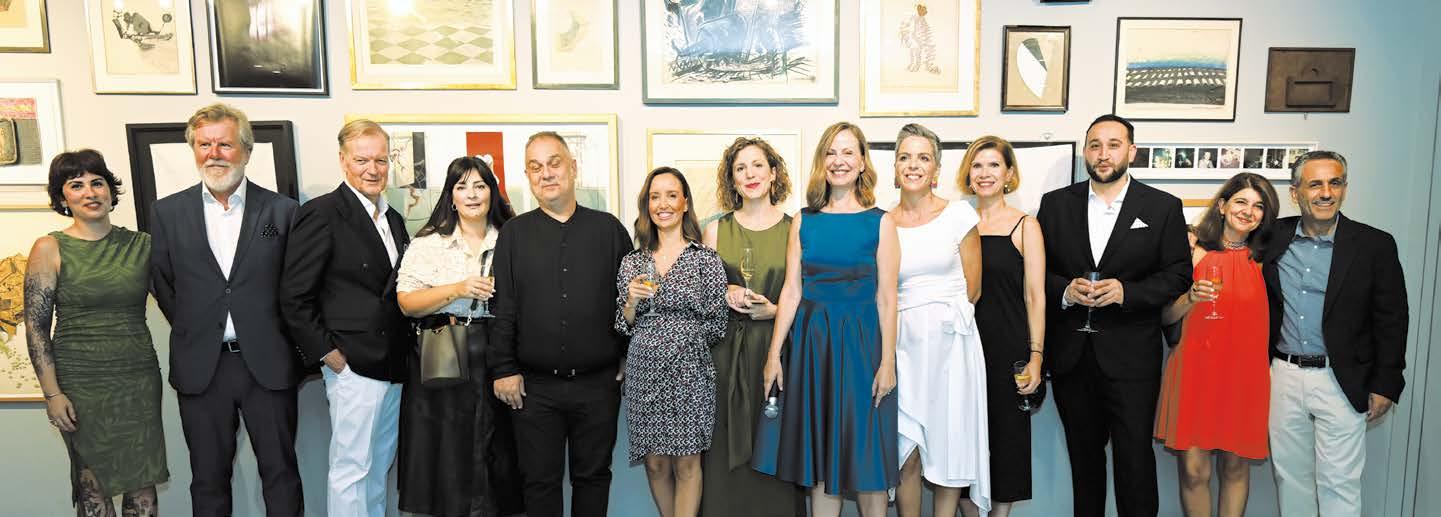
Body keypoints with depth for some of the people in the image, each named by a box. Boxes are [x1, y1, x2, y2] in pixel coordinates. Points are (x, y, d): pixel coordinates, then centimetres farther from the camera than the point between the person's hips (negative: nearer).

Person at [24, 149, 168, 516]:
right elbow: (36, 326, -3)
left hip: (138, 377, 2)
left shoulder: (141, 244, 4)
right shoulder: (50, 249, -2)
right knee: (93, 483, 7)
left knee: (142, 480, 4)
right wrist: (52, 393, -8)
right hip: (80, 382, -2)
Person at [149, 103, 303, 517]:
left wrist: (269, 333, 2)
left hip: (268, 363, -1)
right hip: (200, 367, 2)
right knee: (208, 478, 12)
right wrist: (194, 331, 8)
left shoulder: (282, 210, -1)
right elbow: (162, 284, 11)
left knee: (280, 471, 8)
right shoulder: (168, 212, 4)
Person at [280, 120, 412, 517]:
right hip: (353, 366, -7)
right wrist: (327, 353, -14)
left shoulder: (393, 219, 14)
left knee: (380, 466, 16)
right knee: (351, 469, 0)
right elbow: (295, 297, -13)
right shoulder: (321, 214, -10)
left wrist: (407, 345, 8)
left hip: (393, 366, 7)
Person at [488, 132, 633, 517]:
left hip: (599, 383, 0)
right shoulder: (514, 233, 3)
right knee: (540, 481, 10)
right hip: (534, 386, 0)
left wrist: (629, 358, 4)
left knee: (593, 476, 13)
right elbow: (502, 306, 0)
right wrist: (504, 369, -4)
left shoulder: (609, 229, 3)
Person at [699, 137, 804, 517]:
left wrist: (773, 310, -11)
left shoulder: (794, 229, 3)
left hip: (778, 350, -1)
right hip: (725, 348, 1)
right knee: (725, 454, 3)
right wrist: (725, 296, -8)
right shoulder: (715, 230, 7)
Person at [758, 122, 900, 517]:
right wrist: (774, 354, 1)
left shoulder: (880, 222, 0)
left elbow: (886, 296, -3)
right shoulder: (804, 221, 6)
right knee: (819, 457, 9)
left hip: (862, 340, -2)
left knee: (867, 455, 4)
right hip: (812, 340, 2)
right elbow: (791, 290, 4)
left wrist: (887, 360, -8)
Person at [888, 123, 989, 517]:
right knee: (907, 455, 2)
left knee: (948, 448, 5)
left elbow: (972, 290, 5)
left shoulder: (959, 215, 0)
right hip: (902, 344, 1)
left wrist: (943, 315, 8)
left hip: (951, 342, -1)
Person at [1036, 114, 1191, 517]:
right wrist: (1065, 289, -13)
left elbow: (1178, 275, 0)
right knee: (1084, 455, 15)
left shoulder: (1163, 207, 2)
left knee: (1135, 458, -1)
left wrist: (1127, 291, -15)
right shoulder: (1055, 204, 6)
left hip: (1130, 356, -2)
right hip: (1070, 355, 2)